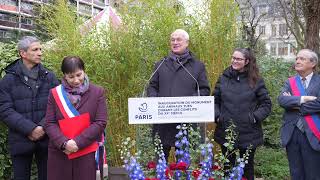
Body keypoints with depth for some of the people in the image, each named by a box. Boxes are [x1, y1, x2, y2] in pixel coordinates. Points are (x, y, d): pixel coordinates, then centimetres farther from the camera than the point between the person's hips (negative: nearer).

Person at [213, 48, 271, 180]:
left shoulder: (256, 81, -2)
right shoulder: (223, 78, 3)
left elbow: (266, 103, 1)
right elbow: (215, 100, 9)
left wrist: (255, 117, -12)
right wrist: (217, 115, -5)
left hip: (248, 133, -1)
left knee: (247, 168, 13)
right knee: (228, 167, 14)